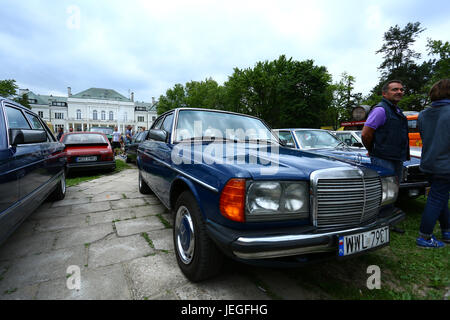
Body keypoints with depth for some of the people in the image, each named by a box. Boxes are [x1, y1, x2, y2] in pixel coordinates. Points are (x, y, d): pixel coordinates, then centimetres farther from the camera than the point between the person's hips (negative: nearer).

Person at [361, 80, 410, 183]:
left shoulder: (398, 111, 19)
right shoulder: (380, 110, -13)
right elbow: (365, 134, -18)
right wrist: (372, 151, -4)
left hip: (398, 161, 10)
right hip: (384, 161, -10)